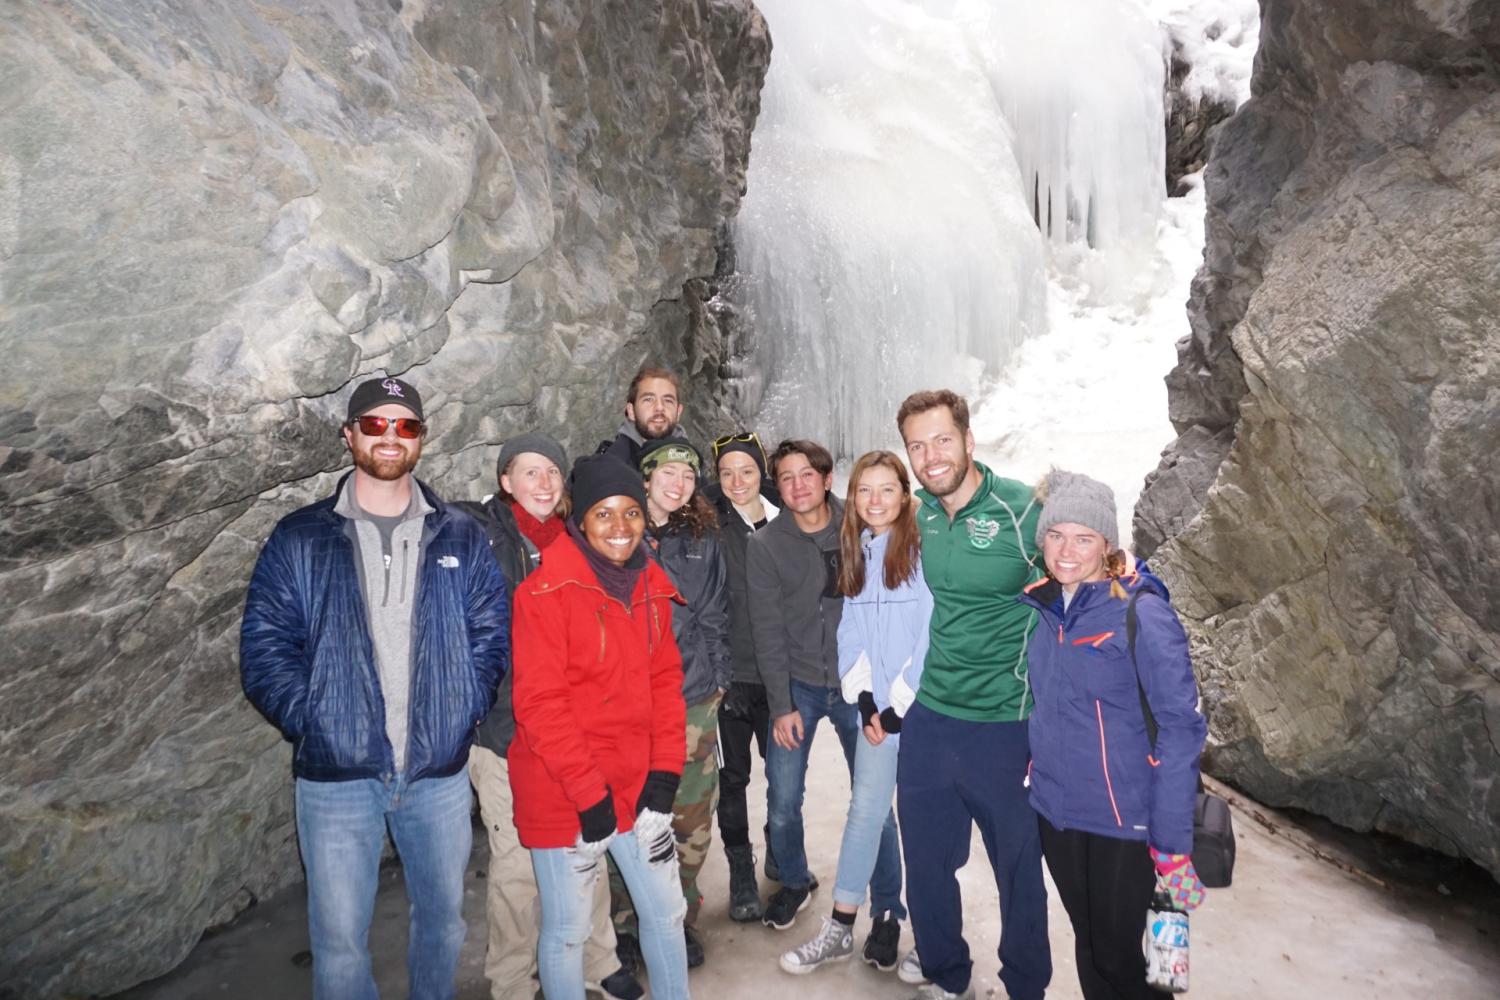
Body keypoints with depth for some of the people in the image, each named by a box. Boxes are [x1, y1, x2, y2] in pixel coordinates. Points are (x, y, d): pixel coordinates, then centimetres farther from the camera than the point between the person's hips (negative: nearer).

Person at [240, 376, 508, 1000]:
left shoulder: (461, 539, 5)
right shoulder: (299, 539, 1)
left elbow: (491, 636, 3)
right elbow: (264, 647, -2)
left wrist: (462, 715, -7)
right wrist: (312, 723, -11)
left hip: (440, 772, 2)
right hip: (335, 774, -1)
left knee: (443, 918, 18)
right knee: (339, 939, 8)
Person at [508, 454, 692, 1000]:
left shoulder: (651, 586, 4)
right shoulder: (547, 591, -15)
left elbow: (665, 681, 6)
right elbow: (538, 702, -17)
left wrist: (665, 772, -2)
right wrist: (588, 792, -16)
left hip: (637, 784, 6)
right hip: (561, 792, -5)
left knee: (666, 912, 18)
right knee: (567, 930, 10)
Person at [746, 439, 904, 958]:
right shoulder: (764, 545, -4)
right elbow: (768, 631, -5)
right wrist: (781, 706, -8)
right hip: (797, 685, 1)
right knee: (783, 802, 5)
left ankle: (887, 911, 20)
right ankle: (795, 881, 35)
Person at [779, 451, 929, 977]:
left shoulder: (924, 550, -9)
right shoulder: (853, 554, 9)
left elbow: (931, 636, -12)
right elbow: (850, 633, 7)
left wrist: (900, 707, -12)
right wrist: (865, 700, -3)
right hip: (876, 708, 4)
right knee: (865, 811, 8)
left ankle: (899, 920, 26)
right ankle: (839, 929, 17)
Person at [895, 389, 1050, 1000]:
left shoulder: (1022, 510, -14)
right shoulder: (918, 517, 2)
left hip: (1005, 726, -4)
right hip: (927, 720, 5)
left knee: (1018, 869, 13)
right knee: (925, 863, 17)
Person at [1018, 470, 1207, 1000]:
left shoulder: (1141, 613, -17)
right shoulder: (1041, 607, 0)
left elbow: (1180, 728, -16)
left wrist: (1172, 843, -16)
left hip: (1123, 823, -5)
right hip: (1055, 815, 5)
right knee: (1088, 947, 20)